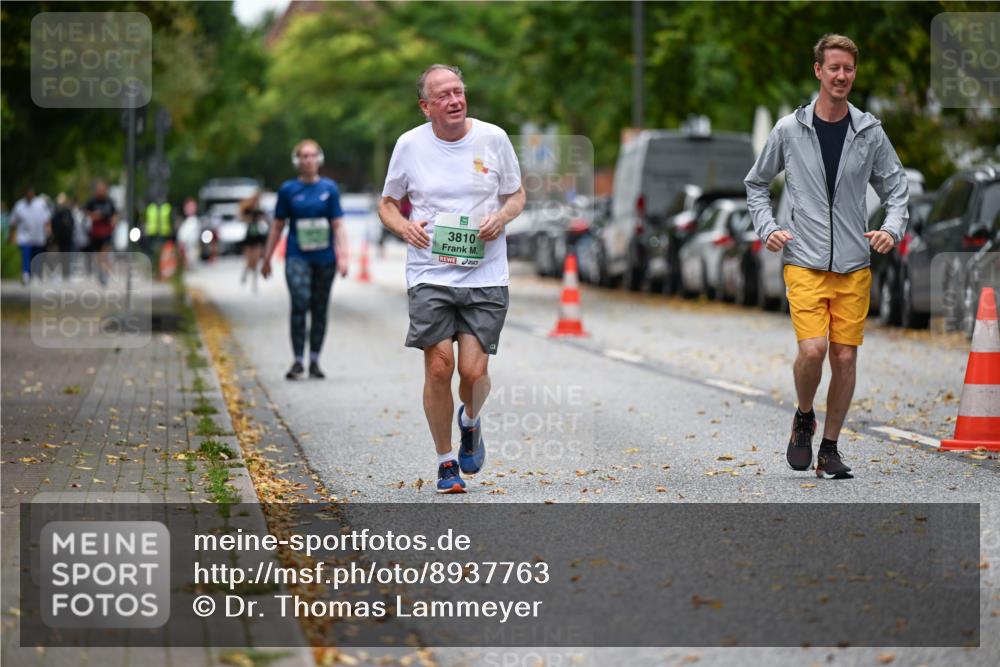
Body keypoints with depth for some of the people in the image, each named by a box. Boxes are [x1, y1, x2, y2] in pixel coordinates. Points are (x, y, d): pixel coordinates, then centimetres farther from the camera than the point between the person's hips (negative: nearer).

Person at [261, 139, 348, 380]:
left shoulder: (329, 188, 4)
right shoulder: (288, 189, 3)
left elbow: (338, 225, 3)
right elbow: (278, 226, 10)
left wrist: (342, 256, -7)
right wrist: (267, 258, 11)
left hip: (324, 258, 2)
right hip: (297, 257, -2)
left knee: (319, 309, 7)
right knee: (300, 304, -17)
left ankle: (314, 362, 17)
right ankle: (298, 361, -13)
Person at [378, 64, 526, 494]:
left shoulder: (493, 139, 3)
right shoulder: (409, 145, 2)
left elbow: (516, 195, 15)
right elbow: (388, 204, 14)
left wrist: (501, 217, -7)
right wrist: (404, 227, -8)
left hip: (485, 276, 0)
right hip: (429, 276, 0)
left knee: (474, 371, -7)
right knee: (438, 367, -8)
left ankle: (470, 423, 29)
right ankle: (445, 462, 10)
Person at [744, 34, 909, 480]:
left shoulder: (870, 132, 5)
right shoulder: (789, 130, 1)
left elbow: (895, 187, 14)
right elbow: (756, 184, 13)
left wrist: (893, 228, -5)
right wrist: (767, 228, -1)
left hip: (854, 264, 2)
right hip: (804, 262, -2)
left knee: (845, 356, 2)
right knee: (813, 348, -17)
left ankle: (829, 449, 15)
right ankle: (803, 419, 12)